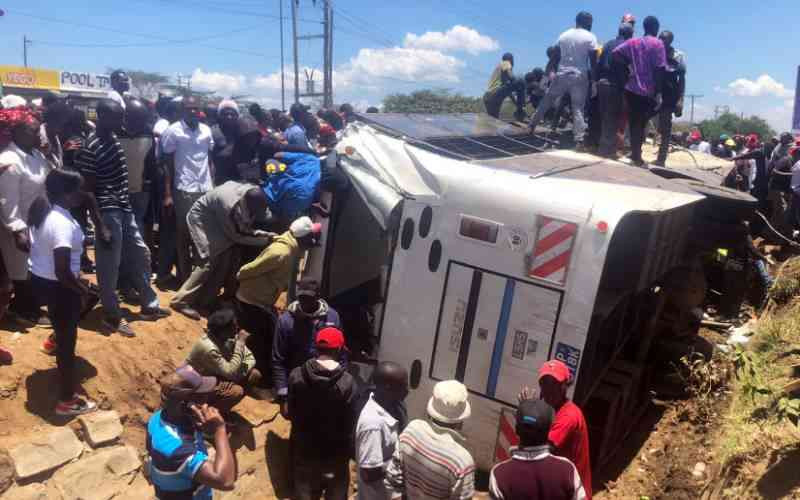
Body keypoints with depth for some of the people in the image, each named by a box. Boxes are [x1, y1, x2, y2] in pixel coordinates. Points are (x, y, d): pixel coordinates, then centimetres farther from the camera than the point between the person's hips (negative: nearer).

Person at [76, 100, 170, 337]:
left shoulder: (114, 138, 8)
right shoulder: (90, 148, -16)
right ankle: (112, 317, 17)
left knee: (141, 254, 17)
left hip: (125, 208, 9)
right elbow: (88, 190, -16)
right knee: (110, 266, 3)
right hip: (108, 212, -9)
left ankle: (149, 305, 31)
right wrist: (101, 225, -18)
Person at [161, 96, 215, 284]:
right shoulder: (173, 131, -2)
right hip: (184, 190, -4)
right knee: (183, 232, 4)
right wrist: (167, 194, -6)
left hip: (206, 189, 4)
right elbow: (167, 164, -1)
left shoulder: (206, 130, 10)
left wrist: (214, 186, 8)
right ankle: (184, 273, 14)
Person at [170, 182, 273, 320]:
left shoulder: (251, 192, -18)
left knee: (228, 256, 4)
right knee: (210, 260, -15)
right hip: (201, 218, -8)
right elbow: (236, 235, -23)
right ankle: (182, 301, -7)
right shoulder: (230, 206, -40)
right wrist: (263, 240, -20)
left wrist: (264, 234, -16)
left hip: (216, 218, 8)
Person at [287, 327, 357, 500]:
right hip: (335, 452, -2)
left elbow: (291, 414, -1)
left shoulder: (296, 375, -12)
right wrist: (348, 452, 1)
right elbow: (349, 424, -14)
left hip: (303, 449, 3)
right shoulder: (347, 382, -21)